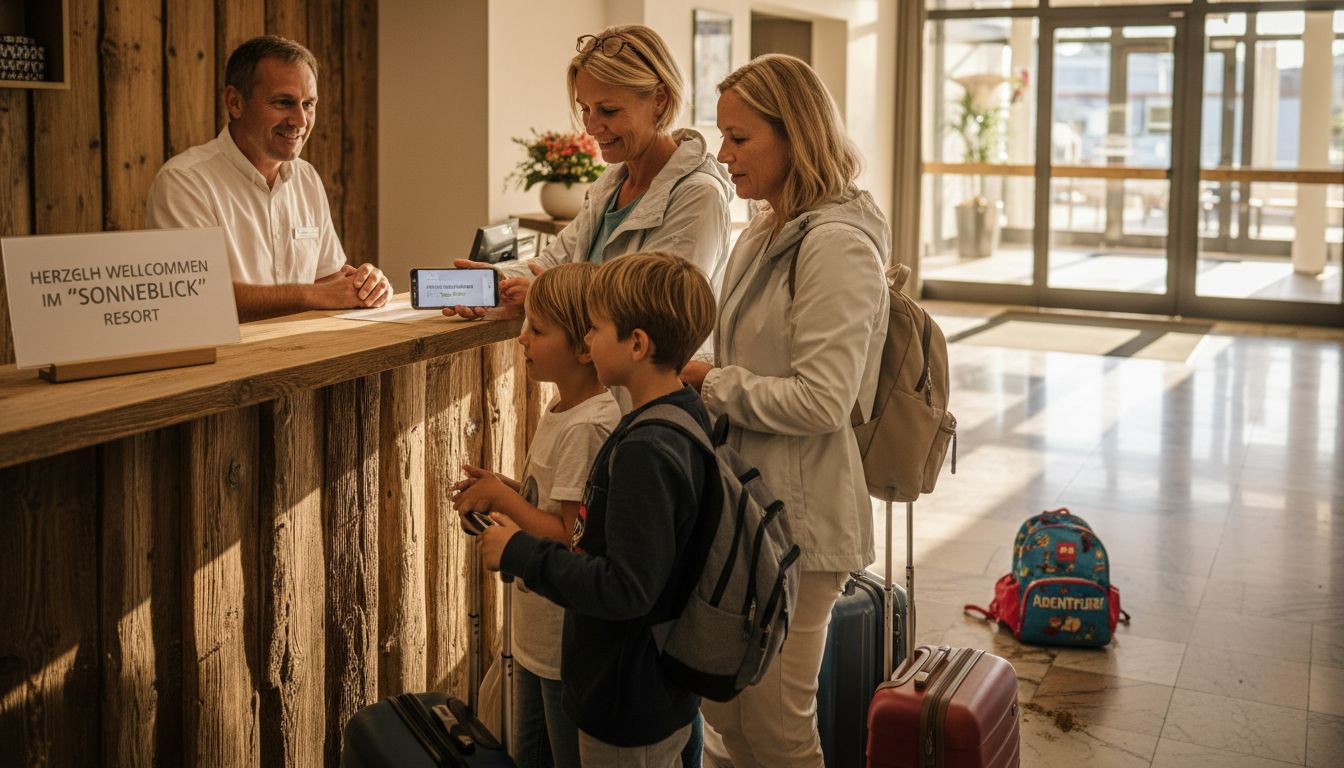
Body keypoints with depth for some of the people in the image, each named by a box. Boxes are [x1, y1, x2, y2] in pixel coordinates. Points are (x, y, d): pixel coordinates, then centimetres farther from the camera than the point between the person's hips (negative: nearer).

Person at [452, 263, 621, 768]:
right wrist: (504, 490, 1)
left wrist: (501, 496, -17)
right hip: (538, 632, 10)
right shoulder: (562, 409, 5)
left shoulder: (588, 427, -25)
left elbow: (570, 540, -26)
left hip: (569, 647, -10)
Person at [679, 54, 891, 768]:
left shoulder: (836, 246, -17)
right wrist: (697, 377, 6)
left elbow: (821, 401, -23)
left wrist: (712, 383, -14)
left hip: (798, 516, -9)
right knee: (723, 704, 18)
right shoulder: (764, 236, 12)